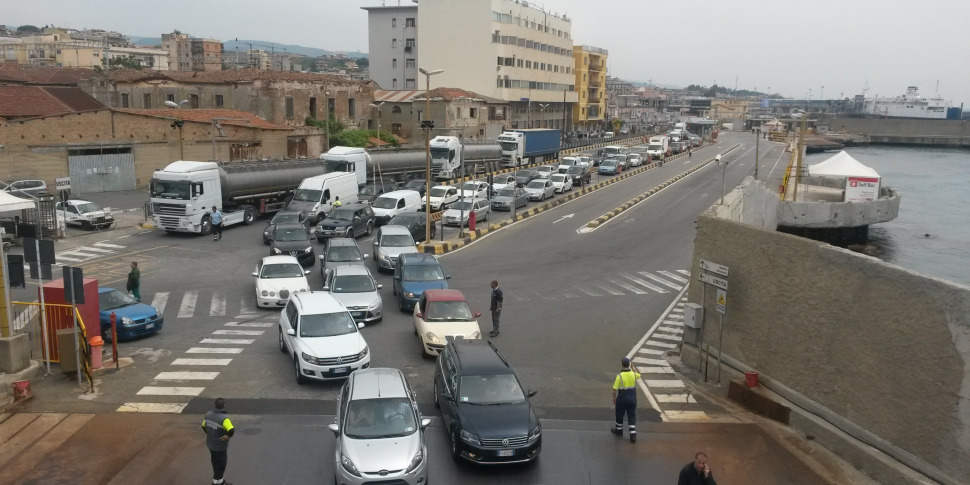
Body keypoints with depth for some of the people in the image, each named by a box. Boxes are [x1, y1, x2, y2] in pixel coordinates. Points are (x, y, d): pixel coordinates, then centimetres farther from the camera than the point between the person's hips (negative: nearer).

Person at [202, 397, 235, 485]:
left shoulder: (208, 414, -7)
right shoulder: (224, 418, -29)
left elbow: (203, 426, 9)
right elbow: (231, 430, -40)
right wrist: (228, 436, -20)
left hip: (210, 444, 7)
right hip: (220, 446, -7)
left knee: (215, 463, 23)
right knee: (221, 464, 13)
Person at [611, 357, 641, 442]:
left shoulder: (619, 376, -19)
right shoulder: (633, 374, -8)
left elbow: (615, 389, -14)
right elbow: (639, 375, 19)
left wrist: (614, 398, 0)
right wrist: (632, 368, 23)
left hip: (622, 400, -3)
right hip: (632, 399, 3)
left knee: (619, 415, 18)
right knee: (632, 417, 10)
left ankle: (619, 430, 37)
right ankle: (633, 435, 7)